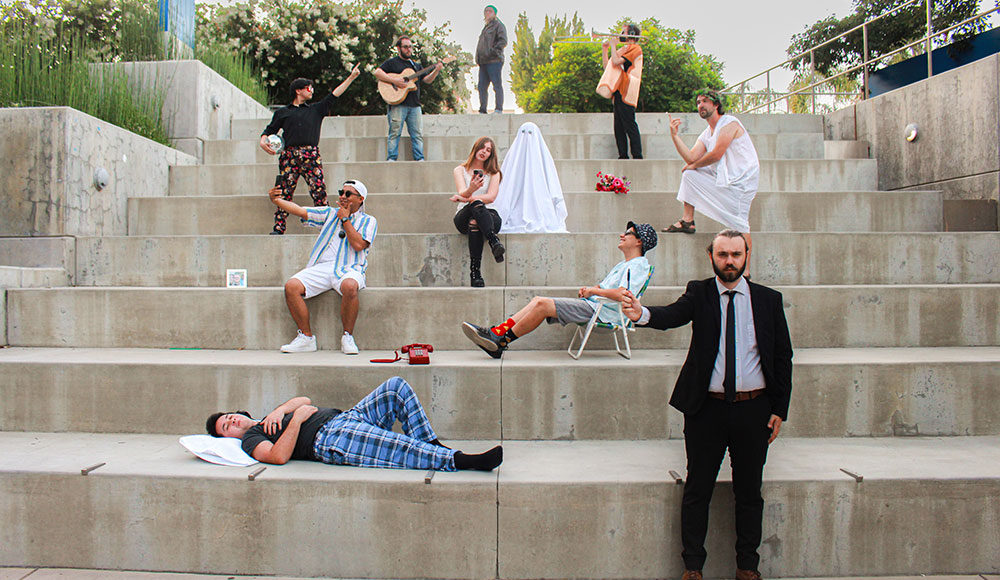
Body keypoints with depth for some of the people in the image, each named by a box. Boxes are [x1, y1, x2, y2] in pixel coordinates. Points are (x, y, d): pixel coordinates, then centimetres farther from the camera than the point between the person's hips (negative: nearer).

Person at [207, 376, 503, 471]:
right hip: (329, 439, -9)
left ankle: (432, 444, -10)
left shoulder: (271, 420, 33)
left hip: (344, 417, 9)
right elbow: (279, 456, -13)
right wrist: (297, 418, -15)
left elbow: (304, 400, 26)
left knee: (396, 387, -7)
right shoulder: (251, 438, 8)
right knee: (402, 449, -32)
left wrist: (280, 411, 7)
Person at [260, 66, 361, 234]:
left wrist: (351, 77, 19)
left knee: (319, 190, -10)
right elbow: (270, 130, 20)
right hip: (289, 155, -1)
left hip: (311, 155, 1)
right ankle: (278, 227, -2)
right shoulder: (282, 112, 20)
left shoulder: (316, 110, 22)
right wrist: (263, 141, -1)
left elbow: (334, 95, 21)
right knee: (284, 192, -5)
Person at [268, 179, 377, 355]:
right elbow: (299, 211, 14)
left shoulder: (368, 221, 11)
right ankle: (306, 337, -9)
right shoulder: (330, 214, 22)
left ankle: (348, 337, -19)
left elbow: (358, 245, -7)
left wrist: (345, 219, 0)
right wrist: (276, 200, 0)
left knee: (350, 286, -39)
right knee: (291, 286, -21)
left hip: (348, 268, -4)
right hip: (321, 267, 4)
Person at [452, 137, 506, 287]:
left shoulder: (494, 172, 14)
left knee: (474, 222, -38)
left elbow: (491, 197, -3)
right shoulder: (460, 170, 13)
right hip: (464, 216, -1)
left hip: (488, 215, 1)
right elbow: (462, 193, -7)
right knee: (476, 203, -38)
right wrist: (471, 189, -33)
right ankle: (494, 242, -59)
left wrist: (466, 198, -13)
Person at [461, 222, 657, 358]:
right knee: (538, 300, -4)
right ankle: (496, 332, -13)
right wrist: (587, 289, 6)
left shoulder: (638, 265, -4)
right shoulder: (623, 265, 28)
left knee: (543, 304, -21)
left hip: (602, 310, -10)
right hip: (591, 305, 10)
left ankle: (501, 342, -15)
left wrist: (593, 290, -10)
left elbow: (622, 294, -21)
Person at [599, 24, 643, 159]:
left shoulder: (635, 48, -3)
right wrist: (605, 49, 20)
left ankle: (637, 156, -12)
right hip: (618, 93, 9)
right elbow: (606, 66, 27)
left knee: (629, 126, -12)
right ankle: (623, 156, 8)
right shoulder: (624, 50, 26)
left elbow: (616, 61, -16)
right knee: (619, 127, 6)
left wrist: (613, 45, -3)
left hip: (626, 94, -9)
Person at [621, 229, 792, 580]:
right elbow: (673, 315, -19)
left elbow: (783, 357, 7)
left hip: (753, 409, 1)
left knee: (749, 491, 11)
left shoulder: (768, 299, 5)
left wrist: (779, 409, 3)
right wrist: (642, 313, -41)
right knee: (697, 489, 5)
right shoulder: (699, 293, 1)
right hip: (707, 409, -1)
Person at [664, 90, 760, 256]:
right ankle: (687, 221, 5)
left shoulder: (729, 123, -11)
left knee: (740, 230, -12)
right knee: (689, 174, 5)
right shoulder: (706, 134, 14)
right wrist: (674, 135, -5)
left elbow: (716, 154, -19)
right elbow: (691, 158, 0)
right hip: (722, 177, 8)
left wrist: (693, 166, -3)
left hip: (741, 181, -8)